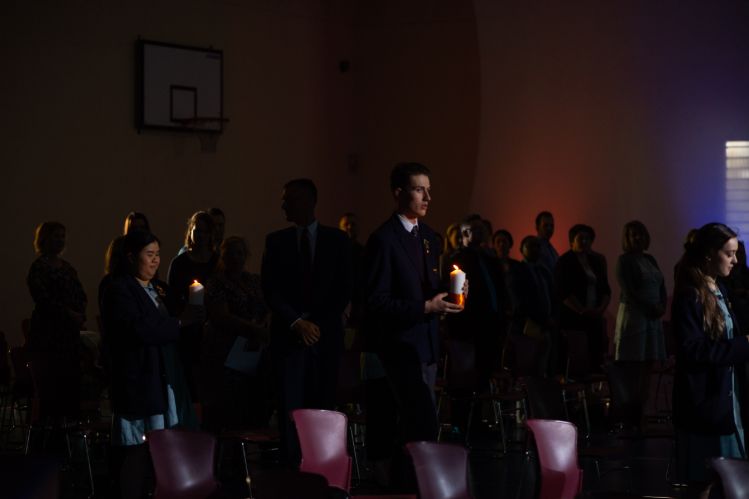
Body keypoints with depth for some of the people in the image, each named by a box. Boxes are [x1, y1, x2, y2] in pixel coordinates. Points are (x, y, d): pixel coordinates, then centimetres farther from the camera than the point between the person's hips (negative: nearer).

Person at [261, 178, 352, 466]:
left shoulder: (337, 240, 7)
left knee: (324, 404, -2)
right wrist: (296, 322, -8)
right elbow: (270, 289, 3)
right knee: (291, 406, -5)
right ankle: (291, 468, -3)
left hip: (326, 334, 0)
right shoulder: (276, 241, 9)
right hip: (288, 335, 0)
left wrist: (318, 323, -6)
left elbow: (344, 289, 4)